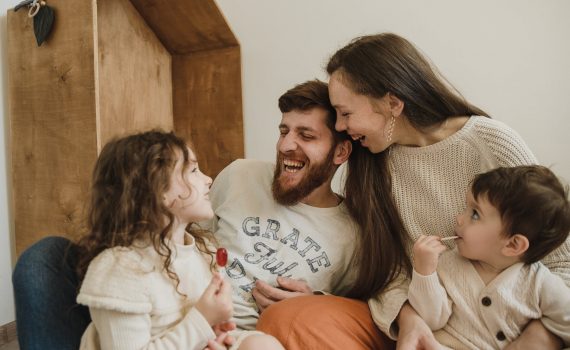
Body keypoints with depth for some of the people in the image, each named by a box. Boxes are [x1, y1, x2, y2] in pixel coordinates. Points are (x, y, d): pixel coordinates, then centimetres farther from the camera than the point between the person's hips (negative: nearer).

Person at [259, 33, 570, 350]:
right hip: (407, 321, 3)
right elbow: (388, 264, -1)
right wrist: (406, 315, -21)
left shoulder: (493, 143, -11)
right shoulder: (373, 159, 1)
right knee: (283, 317, -22)